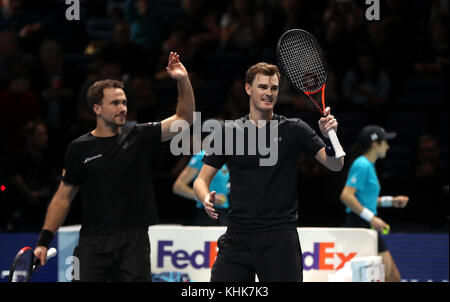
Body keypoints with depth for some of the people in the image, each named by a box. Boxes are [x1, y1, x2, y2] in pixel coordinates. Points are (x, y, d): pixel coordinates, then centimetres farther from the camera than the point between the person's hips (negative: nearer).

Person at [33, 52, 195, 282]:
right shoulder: (79, 148, 4)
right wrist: (44, 241, 1)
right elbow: (63, 197, 7)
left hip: (133, 243, 0)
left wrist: (183, 81, -14)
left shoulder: (139, 137, 5)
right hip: (93, 243, 0)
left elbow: (183, 119, 0)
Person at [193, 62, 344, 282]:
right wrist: (206, 198, -15)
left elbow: (335, 165, -2)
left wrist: (330, 138, -23)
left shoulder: (294, 129, 4)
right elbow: (202, 179, 7)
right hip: (237, 237, 1)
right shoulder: (229, 132, 7)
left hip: (280, 237, -1)